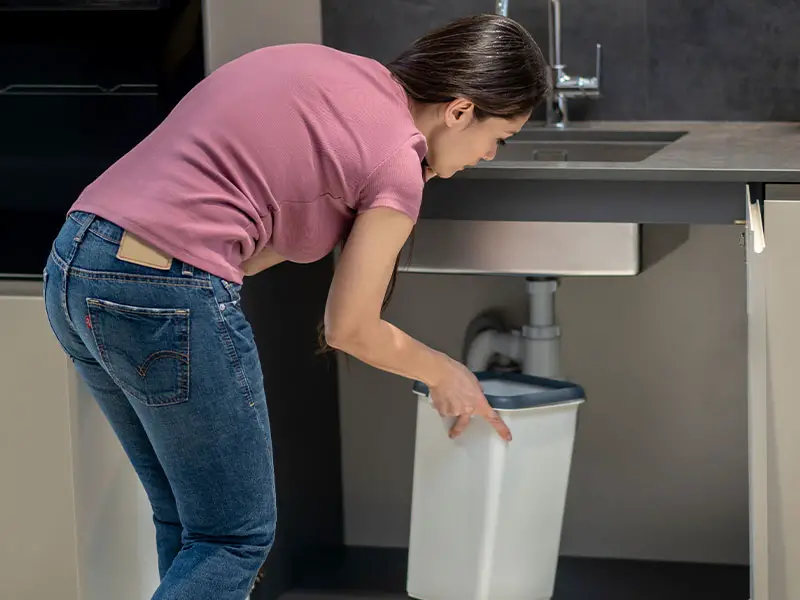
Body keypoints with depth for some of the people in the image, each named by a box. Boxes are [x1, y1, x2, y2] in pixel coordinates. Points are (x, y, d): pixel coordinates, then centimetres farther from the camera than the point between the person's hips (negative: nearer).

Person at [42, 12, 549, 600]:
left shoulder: (317, 63, 15)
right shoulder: (396, 160, -6)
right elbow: (351, 330, 2)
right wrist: (443, 374, 18)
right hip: (164, 296, -9)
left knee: (184, 519, 20)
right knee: (237, 538, 6)